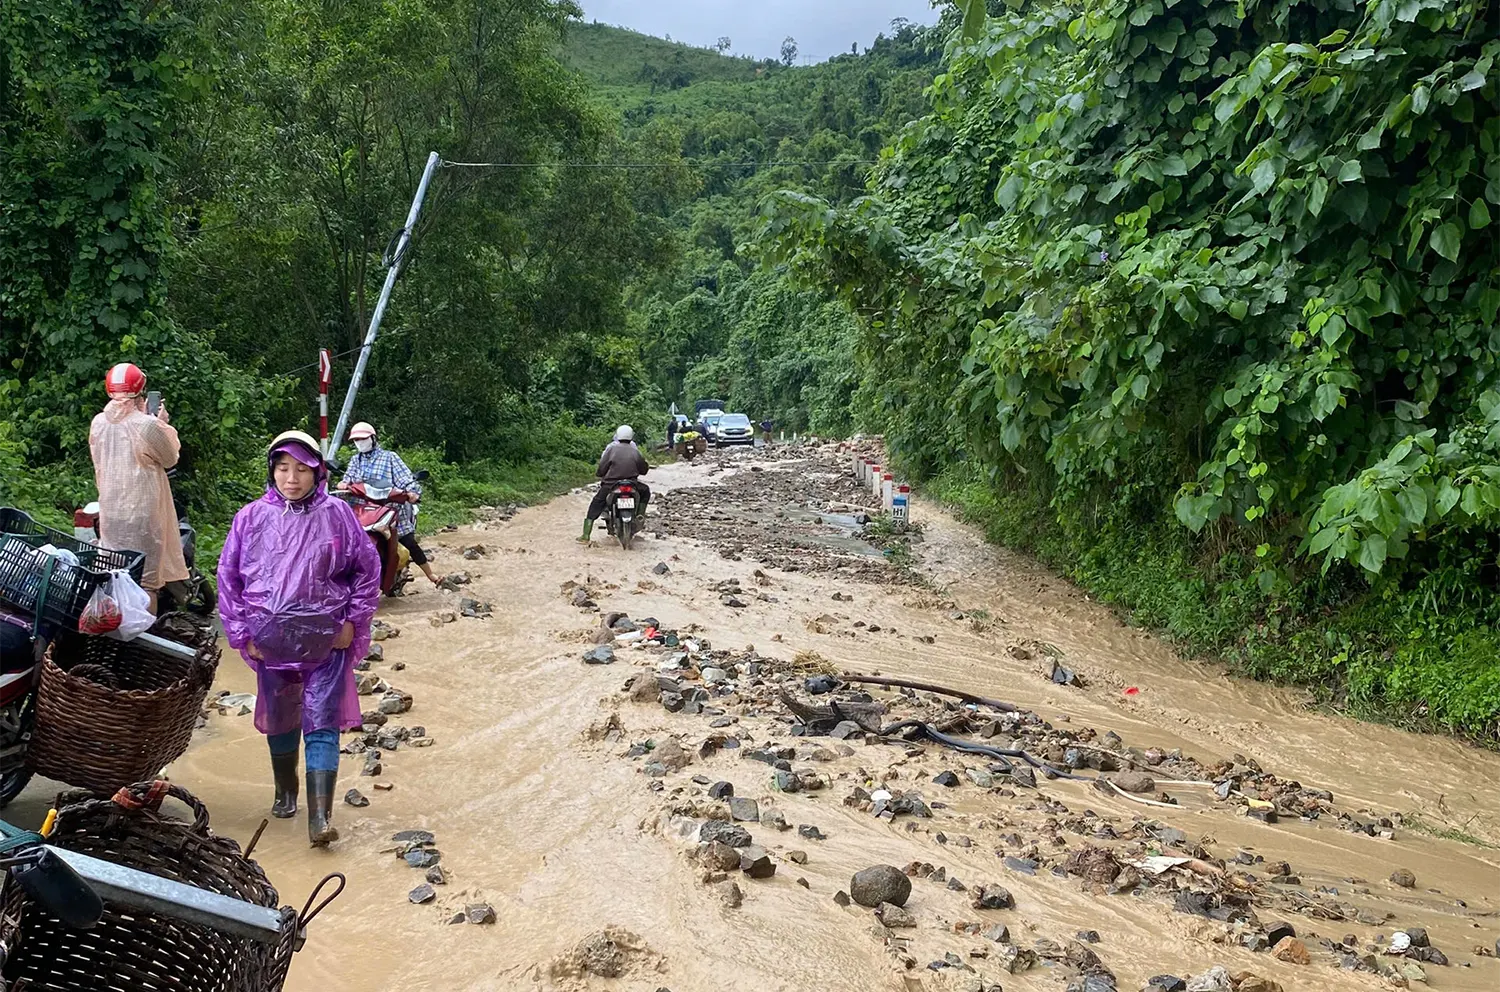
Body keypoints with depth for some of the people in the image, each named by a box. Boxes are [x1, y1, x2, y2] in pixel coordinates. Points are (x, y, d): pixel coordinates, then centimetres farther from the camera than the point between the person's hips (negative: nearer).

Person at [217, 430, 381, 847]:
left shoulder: (336, 514, -5)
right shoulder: (251, 518, -1)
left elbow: (368, 567, 2)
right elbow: (228, 577, 6)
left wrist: (353, 621, -2)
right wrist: (241, 634, 2)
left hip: (326, 641, -2)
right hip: (271, 642, 2)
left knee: (322, 726, -5)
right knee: (279, 720, 17)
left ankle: (320, 817, -6)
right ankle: (285, 792, 41)